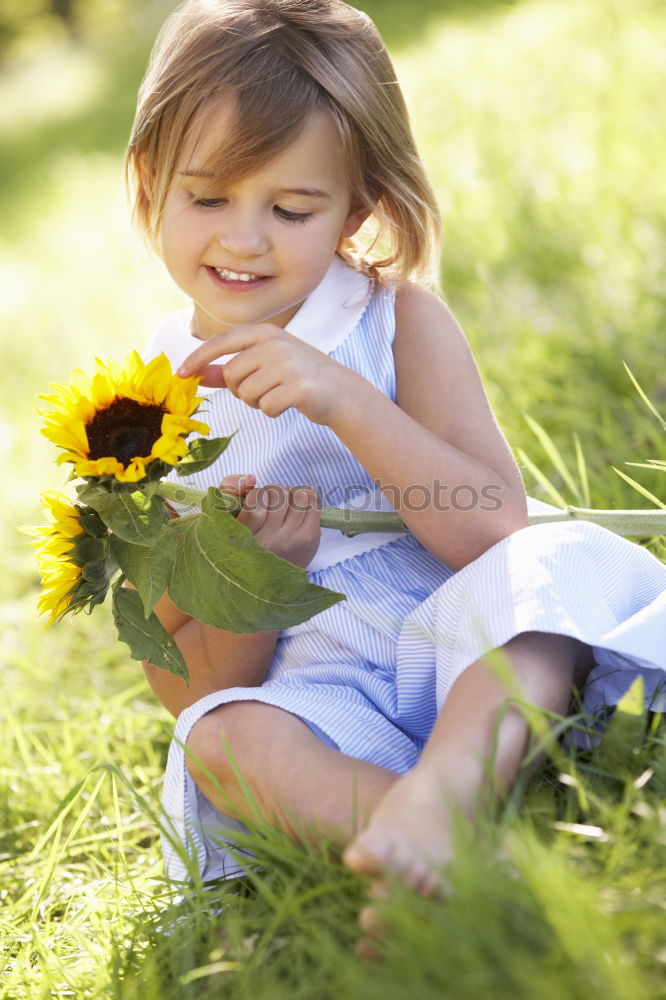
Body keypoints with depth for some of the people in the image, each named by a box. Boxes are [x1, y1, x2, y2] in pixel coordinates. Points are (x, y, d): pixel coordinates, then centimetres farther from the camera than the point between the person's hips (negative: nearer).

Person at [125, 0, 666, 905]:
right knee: (217, 738, -30)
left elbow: (500, 533, -12)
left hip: (477, 655, 0)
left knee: (560, 560, -29)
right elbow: (185, 687, 4)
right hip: (323, 699, 1)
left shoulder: (398, 321, 1)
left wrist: (345, 399, -23)